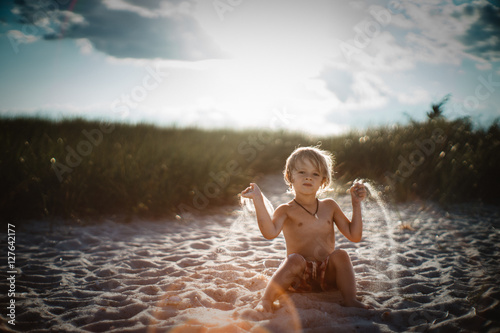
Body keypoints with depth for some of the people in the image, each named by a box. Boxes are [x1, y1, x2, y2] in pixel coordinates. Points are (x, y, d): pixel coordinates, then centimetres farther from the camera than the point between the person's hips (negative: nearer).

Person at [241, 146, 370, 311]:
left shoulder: (329, 206, 12)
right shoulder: (286, 210, 0)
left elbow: (354, 236, 10)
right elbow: (270, 233, -23)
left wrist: (356, 204, 4)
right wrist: (258, 200, -26)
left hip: (327, 275, 3)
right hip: (299, 279, -3)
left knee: (340, 255, -24)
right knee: (295, 259, -33)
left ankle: (350, 300, -22)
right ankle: (266, 300, -29)